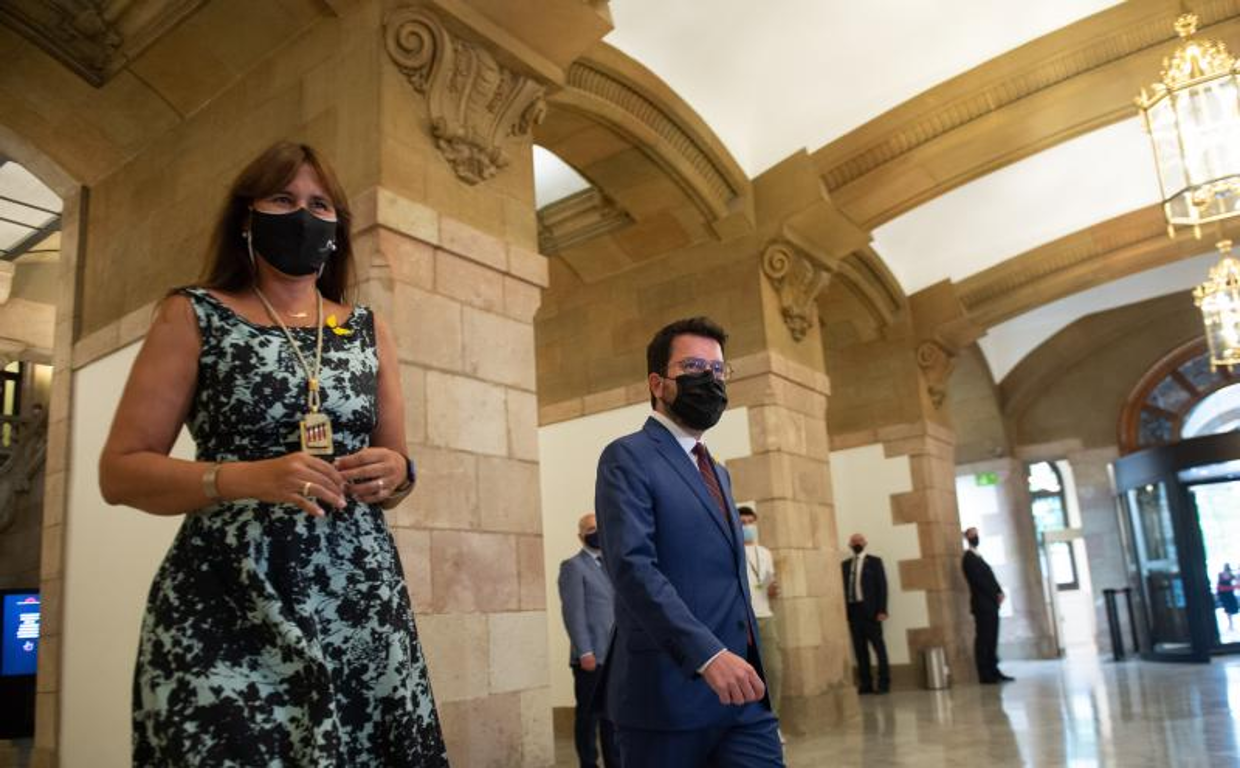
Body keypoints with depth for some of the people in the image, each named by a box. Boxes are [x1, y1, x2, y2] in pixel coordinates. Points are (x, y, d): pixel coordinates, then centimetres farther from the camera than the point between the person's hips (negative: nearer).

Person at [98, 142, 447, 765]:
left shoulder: (368, 329, 12)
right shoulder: (192, 317, 3)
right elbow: (120, 471, -3)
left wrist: (394, 473, -7)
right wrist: (247, 478, -18)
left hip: (359, 597, 3)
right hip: (225, 599, -3)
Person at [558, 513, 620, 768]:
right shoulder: (573, 566, -3)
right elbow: (573, 612, -11)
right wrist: (585, 652, -18)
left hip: (616, 655, 6)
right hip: (592, 655, -6)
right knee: (589, 715, 1)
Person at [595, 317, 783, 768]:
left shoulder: (718, 473, 21)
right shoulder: (628, 458, -6)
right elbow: (632, 565, -19)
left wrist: (744, 667, 17)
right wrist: (707, 654, -28)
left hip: (741, 693, 7)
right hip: (668, 697, -7)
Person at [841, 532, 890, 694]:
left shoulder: (874, 561, 4)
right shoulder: (845, 564, 14)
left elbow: (881, 586, -2)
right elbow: (843, 587, 10)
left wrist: (882, 610, -11)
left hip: (869, 610, -4)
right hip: (852, 610, 4)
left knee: (878, 646, 0)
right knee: (860, 649, 5)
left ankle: (884, 683, 5)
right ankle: (865, 684, 10)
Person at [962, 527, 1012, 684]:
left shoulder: (977, 557, 20)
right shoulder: (969, 558, -8)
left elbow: (989, 577, 16)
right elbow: (978, 580, -16)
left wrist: (999, 592, 0)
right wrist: (996, 594, -13)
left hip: (990, 604, 9)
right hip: (982, 605, -9)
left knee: (991, 640, 10)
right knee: (983, 640, -6)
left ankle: (994, 672, 14)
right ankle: (985, 675, -4)